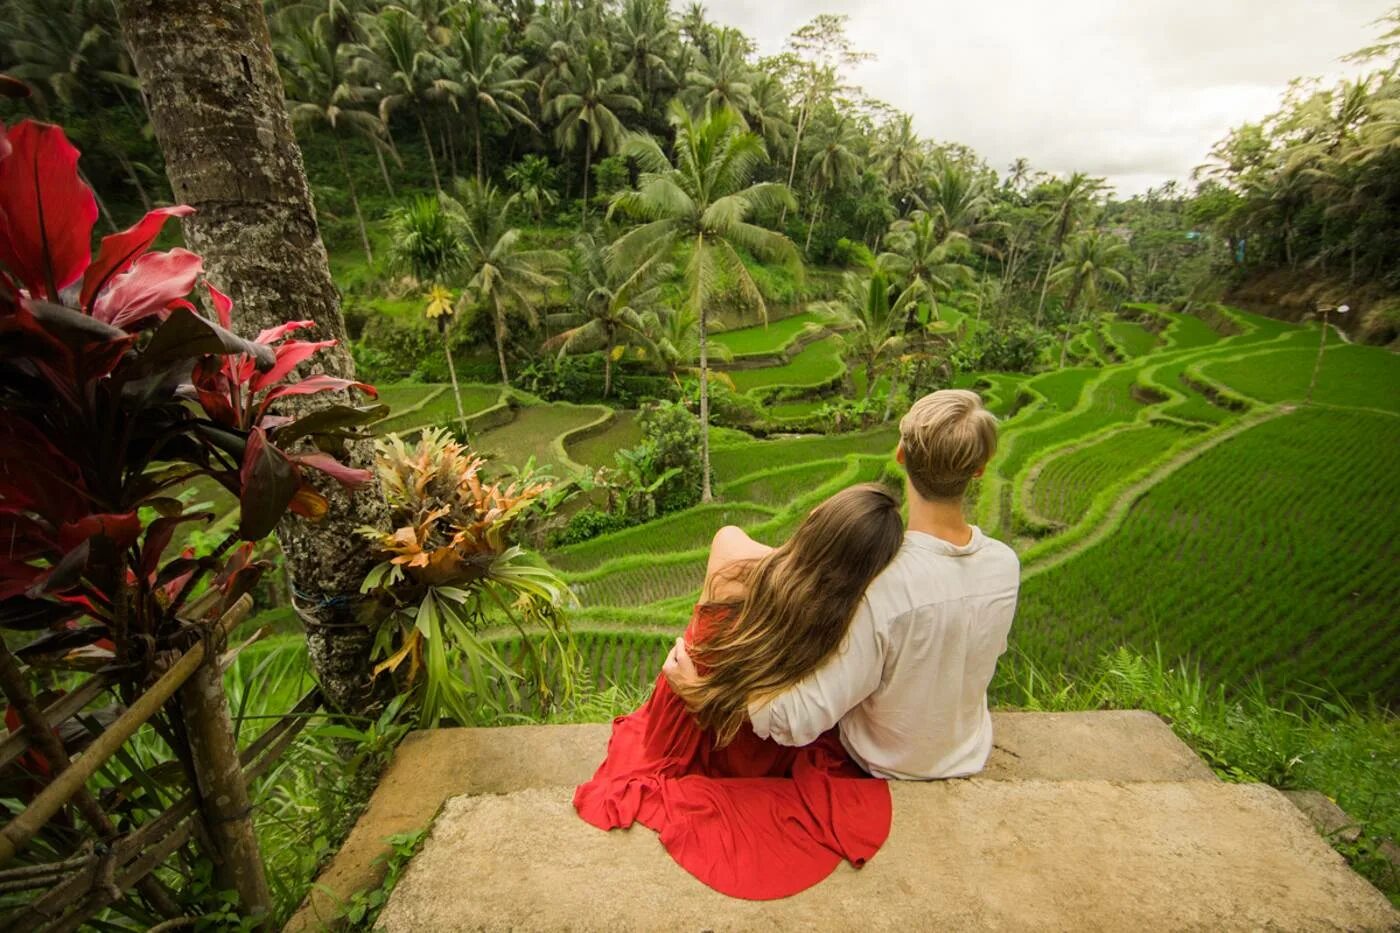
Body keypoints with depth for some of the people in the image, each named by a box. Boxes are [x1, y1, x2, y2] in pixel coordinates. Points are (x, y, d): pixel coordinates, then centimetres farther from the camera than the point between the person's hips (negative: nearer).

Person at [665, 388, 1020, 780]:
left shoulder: (880, 584, -39)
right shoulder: (1006, 565, -21)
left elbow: (799, 721, -35)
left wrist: (698, 691, -25)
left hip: (885, 768, -4)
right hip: (970, 756, 5)